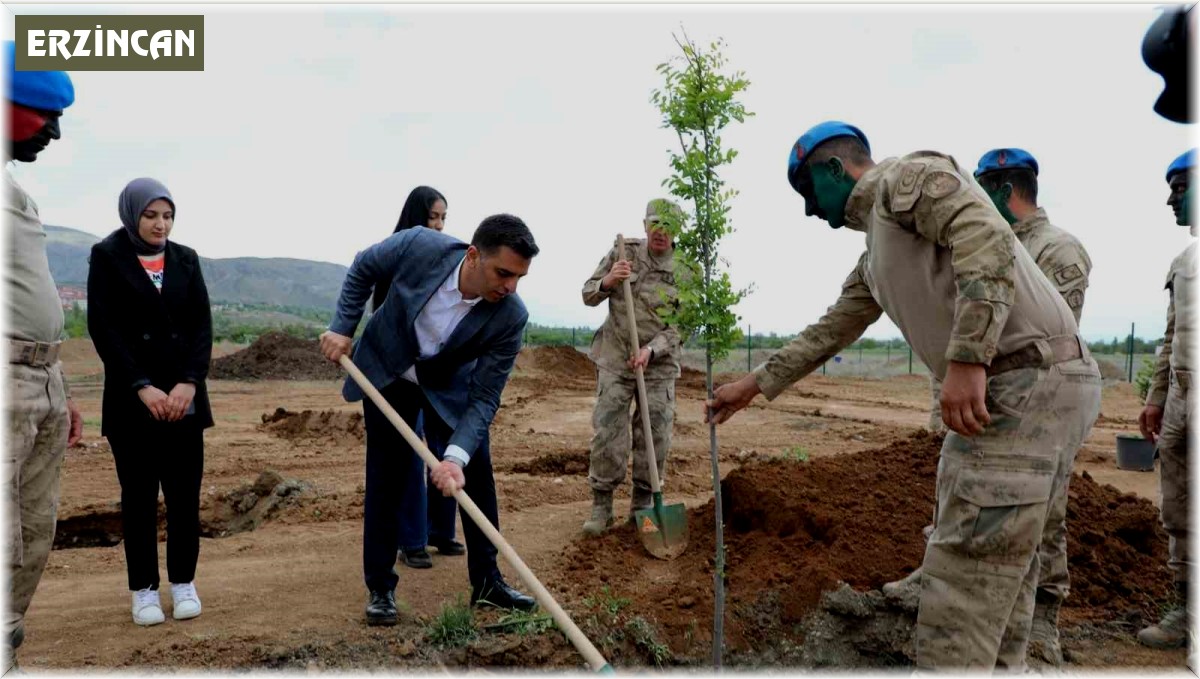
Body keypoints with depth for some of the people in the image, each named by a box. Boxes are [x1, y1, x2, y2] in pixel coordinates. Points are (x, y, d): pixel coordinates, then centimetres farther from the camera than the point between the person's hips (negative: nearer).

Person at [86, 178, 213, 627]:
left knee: (185, 495, 4)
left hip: (184, 398, 3)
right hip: (131, 400, -2)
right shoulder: (107, 258, 0)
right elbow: (103, 328, -6)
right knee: (139, 497, 4)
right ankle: (144, 589, 14)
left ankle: (184, 582, 16)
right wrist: (142, 387, -15)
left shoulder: (185, 259, 9)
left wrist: (189, 382, -10)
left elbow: (202, 325, 4)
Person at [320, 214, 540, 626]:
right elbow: (362, 270, -10)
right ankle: (380, 589, 12)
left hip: (451, 383, 1)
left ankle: (487, 583, 16)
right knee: (387, 476, 0)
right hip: (387, 371, -1)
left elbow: (483, 398, -27)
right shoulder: (419, 246, -32)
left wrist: (457, 456, -40)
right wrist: (343, 328, -13)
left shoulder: (510, 316, -31)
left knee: (477, 472, 0)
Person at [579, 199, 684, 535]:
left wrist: (650, 350, -23)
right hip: (614, 358, 0)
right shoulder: (623, 252, -1)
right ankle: (601, 506, 6)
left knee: (656, 437, 3)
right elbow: (588, 294, 3)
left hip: (659, 362, 0)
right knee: (607, 431, -4)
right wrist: (607, 282, -19)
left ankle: (642, 505, 18)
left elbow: (680, 326, -7)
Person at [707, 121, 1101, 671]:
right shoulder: (875, 257, 25)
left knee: (964, 579, -8)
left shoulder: (908, 176, -3)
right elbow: (830, 330, 32)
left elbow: (986, 235, -20)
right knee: (997, 571, 15)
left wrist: (966, 358, -29)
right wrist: (754, 385, 34)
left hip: (1026, 382, -10)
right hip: (1015, 388, 10)